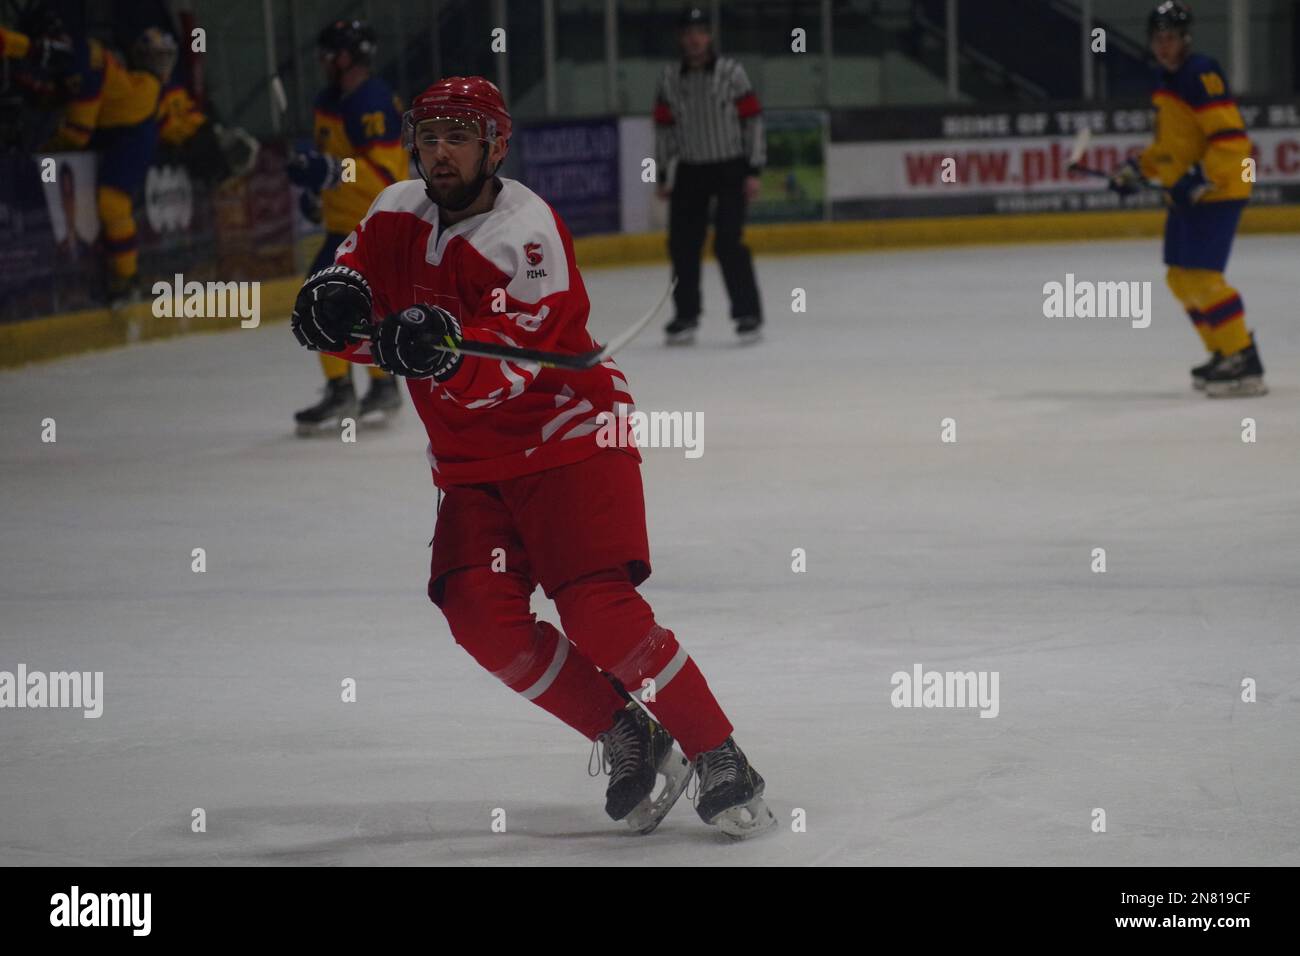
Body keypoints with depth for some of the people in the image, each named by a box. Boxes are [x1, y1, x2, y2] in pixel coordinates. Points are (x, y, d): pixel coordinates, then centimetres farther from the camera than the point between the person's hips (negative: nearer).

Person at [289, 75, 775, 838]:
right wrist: (338, 300, -24)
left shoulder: (526, 234, -20)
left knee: (596, 611, -21)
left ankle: (720, 759, -13)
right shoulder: (400, 216, 2)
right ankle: (628, 740, 1)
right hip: (472, 462, 7)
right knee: (480, 612, -13)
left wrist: (448, 353, -48)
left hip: (570, 438, -7)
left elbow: (505, 375, -28)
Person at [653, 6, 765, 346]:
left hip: (731, 168, -4)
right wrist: (663, 176, 5)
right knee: (683, 244, 2)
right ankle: (685, 316, 14)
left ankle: (748, 314, -5)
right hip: (690, 170, 4)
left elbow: (752, 120, -6)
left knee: (727, 243, -13)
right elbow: (664, 127, 8)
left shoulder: (731, 72, -7)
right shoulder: (670, 78, 3)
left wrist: (753, 171, -10)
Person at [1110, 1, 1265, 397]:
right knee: (1181, 278, 13)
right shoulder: (1169, 81, 15)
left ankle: (1245, 366, -17)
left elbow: (1231, 138, -23)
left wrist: (1200, 180, -27)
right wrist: (1138, 169, 16)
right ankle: (1225, 353, 21)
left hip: (1216, 190, -10)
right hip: (1186, 195, 10)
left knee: (1200, 275, -17)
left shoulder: (1200, 75, -16)